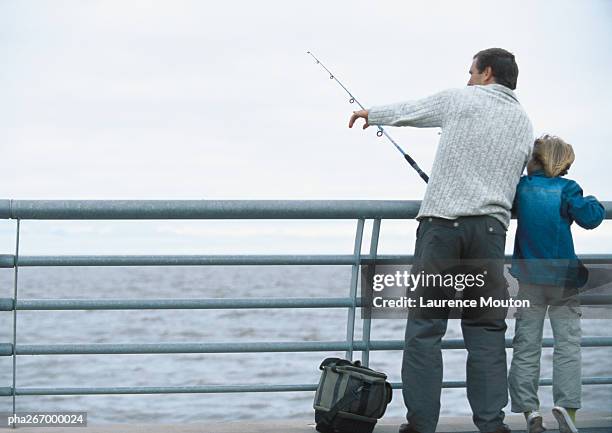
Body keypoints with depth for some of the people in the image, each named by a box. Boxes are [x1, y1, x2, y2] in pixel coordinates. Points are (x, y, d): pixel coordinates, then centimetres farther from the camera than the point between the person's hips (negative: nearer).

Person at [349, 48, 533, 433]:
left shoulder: (460, 99, 5)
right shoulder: (525, 123, 16)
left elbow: (405, 112, 19)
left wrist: (370, 114, 38)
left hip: (442, 221, -3)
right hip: (492, 226, 4)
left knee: (425, 325, -1)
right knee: (486, 328, 5)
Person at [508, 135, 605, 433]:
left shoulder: (520, 186, 1)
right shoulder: (566, 189, -8)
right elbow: (590, 218, -12)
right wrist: (594, 204, 7)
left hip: (529, 279, 3)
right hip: (563, 278, -2)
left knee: (526, 346, 5)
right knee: (567, 344, 0)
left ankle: (529, 409, -3)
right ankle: (566, 404, -15)